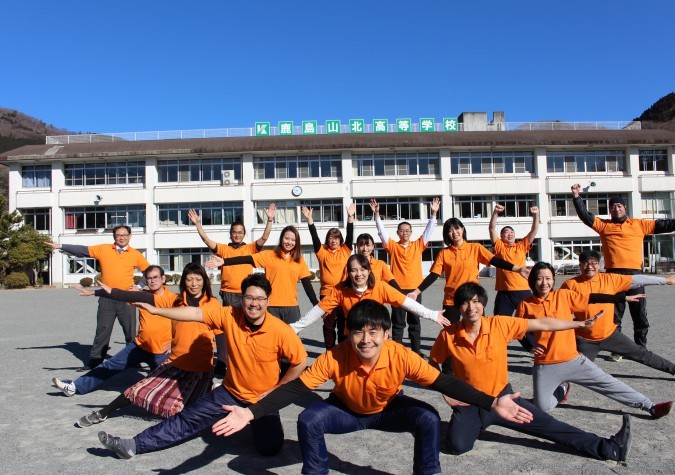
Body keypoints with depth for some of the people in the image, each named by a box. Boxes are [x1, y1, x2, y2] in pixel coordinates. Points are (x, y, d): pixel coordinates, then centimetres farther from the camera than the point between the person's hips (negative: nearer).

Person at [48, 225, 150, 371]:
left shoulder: (135, 254, 3)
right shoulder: (103, 249, 4)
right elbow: (83, 250, 1)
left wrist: (140, 286, -1)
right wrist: (60, 246, -5)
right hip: (107, 299, 1)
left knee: (131, 331, 6)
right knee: (102, 330, 7)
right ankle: (94, 361, 15)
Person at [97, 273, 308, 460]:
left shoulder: (280, 330, -25)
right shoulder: (229, 316, -17)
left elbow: (300, 362, -15)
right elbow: (194, 314, -14)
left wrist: (276, 390, -10)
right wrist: (155, 310, -14)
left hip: (263, 399, -2)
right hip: (230, 391, 3)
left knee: (270, 447, -11)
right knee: (187, 418, 5)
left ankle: (255, 422, 23)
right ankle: (134, 445, 18)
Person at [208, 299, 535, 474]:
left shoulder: (402, 357, -33)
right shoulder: (334, 358, -33)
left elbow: (445, 383, -29)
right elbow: (295, 388, -30)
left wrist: (492, 403, -37)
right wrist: (252, 412, -39)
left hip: (388, 410, 0)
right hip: (347, 411, 0)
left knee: (429, 419, -26)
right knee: (308, 420, -26)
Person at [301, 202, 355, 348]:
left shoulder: (345, 250, 4)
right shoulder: (322, 251, 3)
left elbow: (350, 235, -5)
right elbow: (315, 237, -6)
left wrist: (350, 217, -15)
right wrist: (309, 219, -16)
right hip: (326, 293, 0)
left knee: (343, 323, 8)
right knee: (328, 324, 8)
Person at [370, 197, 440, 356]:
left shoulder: (418, 245, 7)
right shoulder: (392, 246, 3)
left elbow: (428, 231, -1)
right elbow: (382, 231, -6)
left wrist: (433, 214, -12)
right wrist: (377, 214, -17)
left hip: (415, 289, 1)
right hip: (398, 289, -1)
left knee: (415, 321, 10)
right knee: (398, 322, 6)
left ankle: (416, 350, 19)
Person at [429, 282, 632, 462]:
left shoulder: (499, 324, -14)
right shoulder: (447, 335, -16)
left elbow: (541, 324, -9)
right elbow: (433, 364, 1)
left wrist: (580, 324, -8)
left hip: (502, 396, 1)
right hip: (468, 403, -1)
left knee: (548, 425, -5)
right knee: (457, 445, -20)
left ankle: (609, 448, 6)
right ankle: (475, 424, 14)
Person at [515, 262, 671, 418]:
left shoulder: (563, 295, -2)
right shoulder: (525, 305, -6)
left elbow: (592, 299, -3)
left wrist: (624, 298, -6)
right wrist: (530, 346, -11)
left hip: (573, 360, 1)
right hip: (545, 367, -1)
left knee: (608, 383, 4)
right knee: (542, 407, 2)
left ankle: (650, 407, 20)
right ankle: (562, 389, 32)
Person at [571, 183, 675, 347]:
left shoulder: (639, 224, 11)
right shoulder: (604, 225, 9)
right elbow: (585, 215, 3)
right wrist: (577, 197, -6)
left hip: (635, 274, 1)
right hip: (613, 274, -1)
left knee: (640, 315, 8)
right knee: (614, 315, 6)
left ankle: (641, 348, 21)